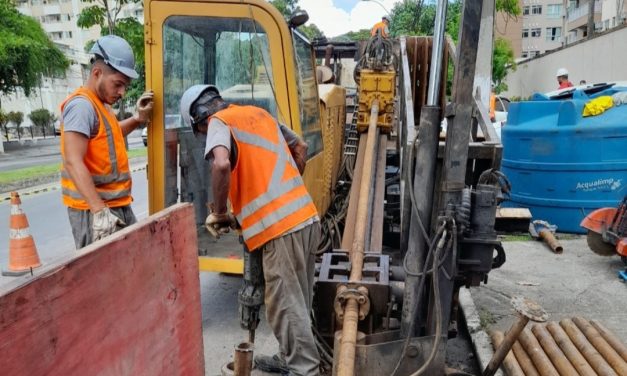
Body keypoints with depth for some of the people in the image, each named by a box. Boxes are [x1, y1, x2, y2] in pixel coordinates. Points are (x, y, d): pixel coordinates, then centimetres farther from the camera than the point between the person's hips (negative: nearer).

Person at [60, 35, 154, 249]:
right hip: (94, 210, -10)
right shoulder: (82, 105, -16)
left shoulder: (100, 104, 13)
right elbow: (73, 162, -25)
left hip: (118, 206, 10)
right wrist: (99, 210, -30)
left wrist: (138, 119, 19)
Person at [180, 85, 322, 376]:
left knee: (286, 305, 2)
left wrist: (219, 213, -9)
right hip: (306, 217, 9)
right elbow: (300, 148, 28)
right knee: (295, 301, 18)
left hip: (281, 227, -8)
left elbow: (221, 164, -23)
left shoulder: (219, 122, -2)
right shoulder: (259, 112, 21)